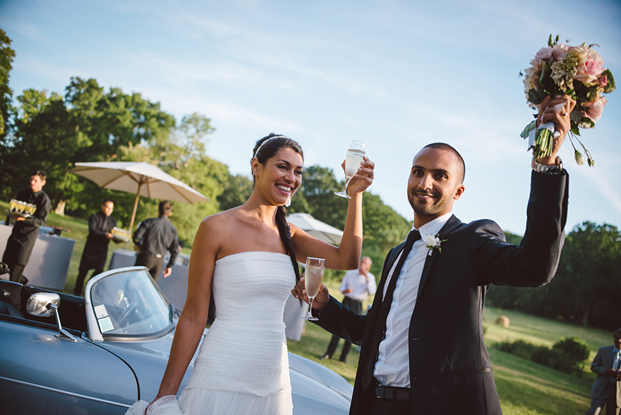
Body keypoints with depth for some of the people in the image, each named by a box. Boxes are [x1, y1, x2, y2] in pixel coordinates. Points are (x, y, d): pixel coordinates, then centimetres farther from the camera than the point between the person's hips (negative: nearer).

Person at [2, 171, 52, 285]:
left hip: (29, 234, -6)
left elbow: (41, 220, -13)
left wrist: (25, 219, -28)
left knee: (18, 264, -5)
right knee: (6, 261, 6)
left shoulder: (44, 200, -9)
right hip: (17, 231, 6)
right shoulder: (23, 194, 9)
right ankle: (22, 280, 28)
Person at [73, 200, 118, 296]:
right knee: (84, 269, 2)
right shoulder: (94, 217, -1)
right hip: (91, 246, -2)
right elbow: (92, 230, -16)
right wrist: (105, 235, -29)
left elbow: (114, 235, 10)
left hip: (103, 248, 2)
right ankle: (77, 292, 17)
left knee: (99, 269, -13)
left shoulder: (113, 221, 12)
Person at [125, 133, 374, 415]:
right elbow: (193, 318, -8)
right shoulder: (218, 227, -8)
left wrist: (355, 194, -5)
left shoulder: (288, 234, 9)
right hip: (222, 384, -5)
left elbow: (346, 259, -2)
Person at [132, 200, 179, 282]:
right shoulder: (173, 229, 4)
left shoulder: (149, 222, -6)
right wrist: (169, 266, 14)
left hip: (146, 258, -3)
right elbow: (175, 250, 5)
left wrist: (139, 245, 12)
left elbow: (136, 237, -11)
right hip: (159, 261, 3)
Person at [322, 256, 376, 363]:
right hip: (347, 301, 0)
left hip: (358, 305, 0)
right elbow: (342, 287, 12)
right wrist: (345, 290, -11)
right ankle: (329, 353, -2)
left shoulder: (370, 277, 3)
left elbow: (372, 292, -13)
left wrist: (367, 277, -19)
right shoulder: (350, 273, 7)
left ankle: (344, 356, 10)